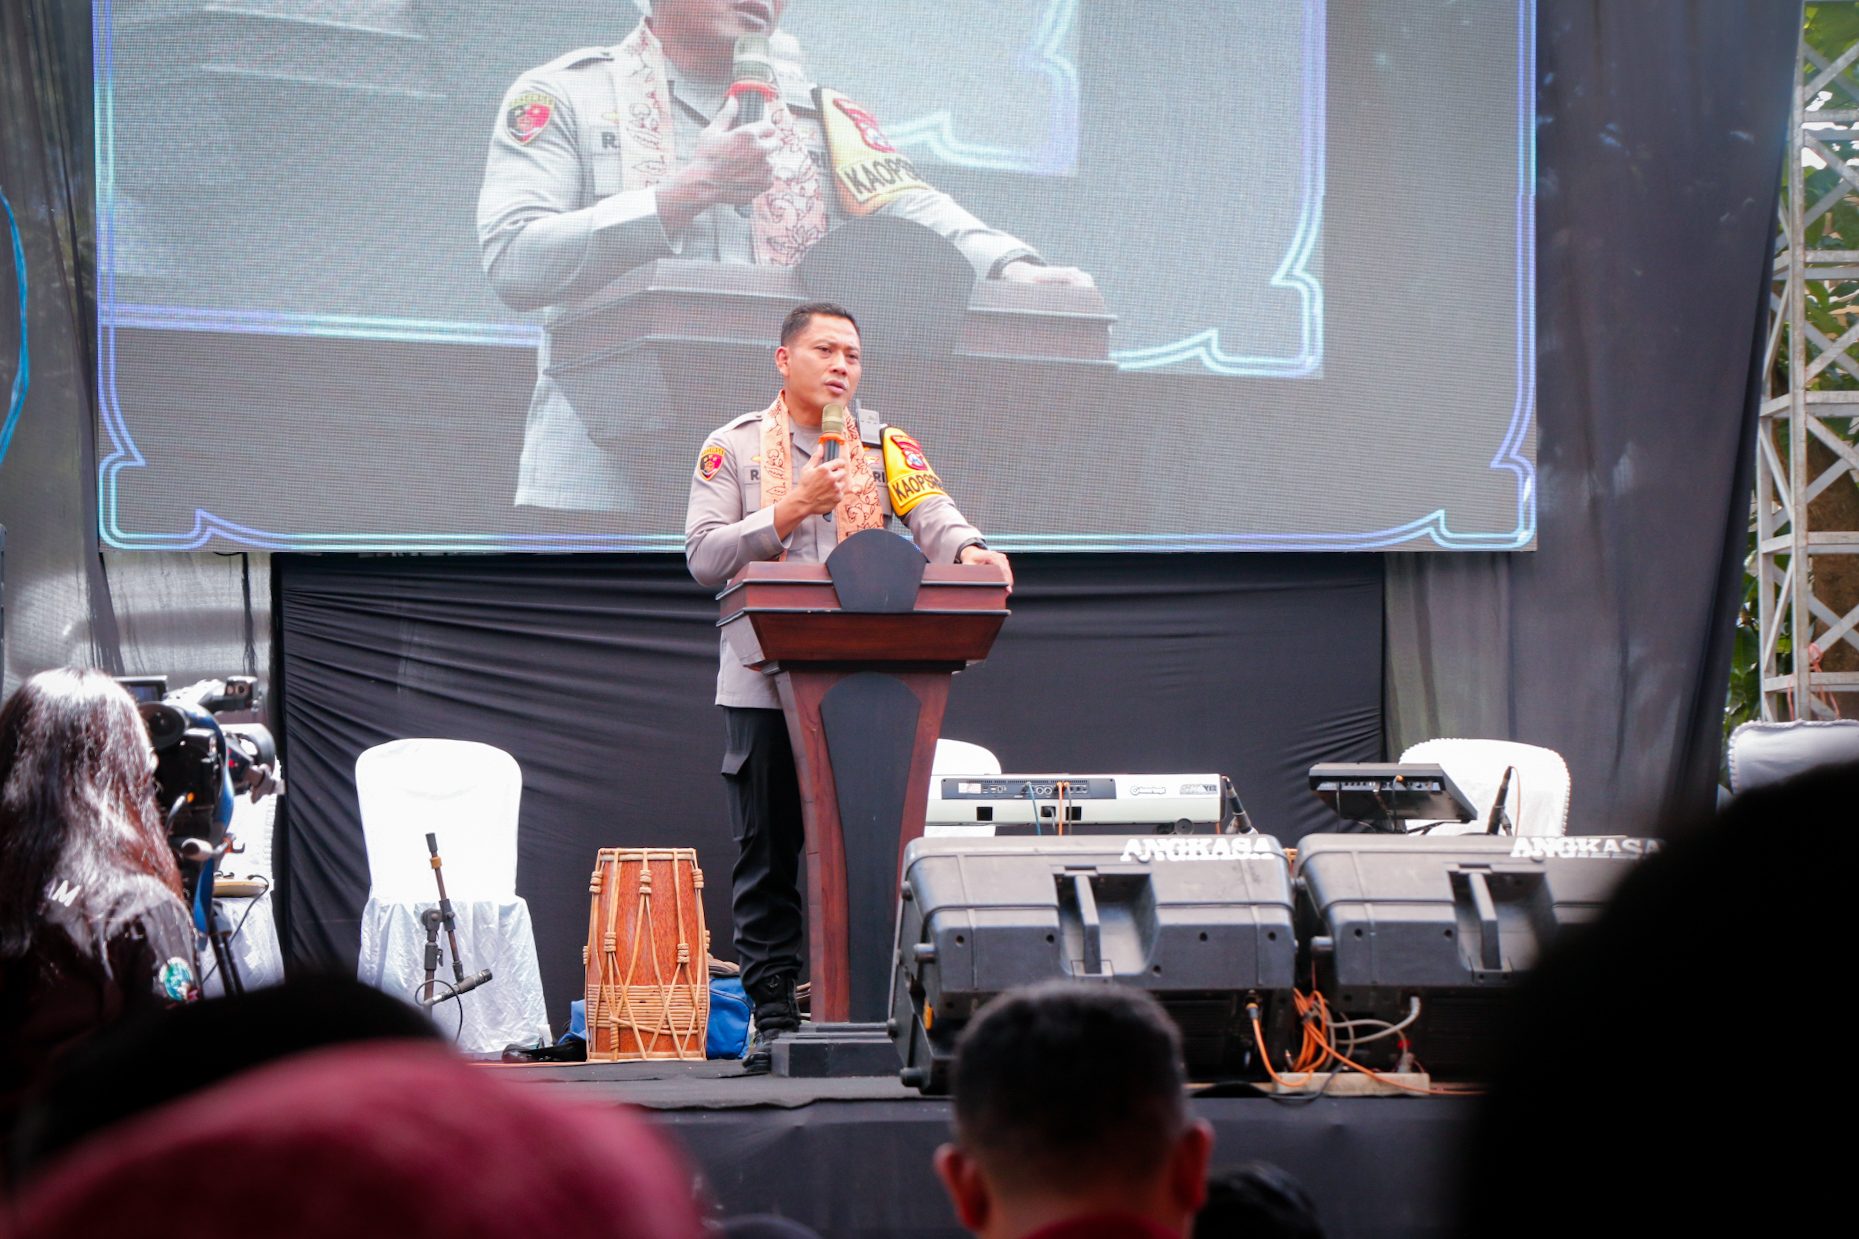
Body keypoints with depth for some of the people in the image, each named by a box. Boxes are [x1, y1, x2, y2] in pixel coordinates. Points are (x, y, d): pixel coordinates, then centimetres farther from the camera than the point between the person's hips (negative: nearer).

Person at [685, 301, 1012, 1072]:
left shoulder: (885, 449, 13)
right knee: (768, 855, 0)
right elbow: (704, 557, -3)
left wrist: (965, 551, -27)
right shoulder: (735, 448, 8)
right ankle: (773, 1016, 4)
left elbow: (931, 514, -4)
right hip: (765, 681, -1)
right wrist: (791, 510, -13)